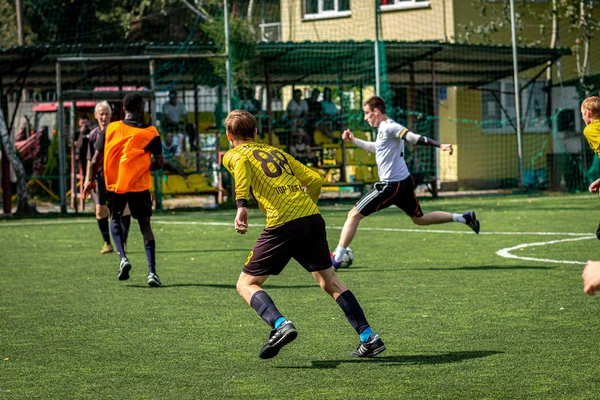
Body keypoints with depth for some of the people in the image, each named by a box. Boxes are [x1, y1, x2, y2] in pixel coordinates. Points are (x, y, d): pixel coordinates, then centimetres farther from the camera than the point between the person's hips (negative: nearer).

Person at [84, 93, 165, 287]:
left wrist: (91, 180, 13)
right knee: (145, 226, 8)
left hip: (114, 184, 1)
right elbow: (159, 163, -4)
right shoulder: (150, 133, -6)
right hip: (139, 185, -1)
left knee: (115, 219, 24)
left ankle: (123, 258, 3)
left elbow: (96, 159, -2)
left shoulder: (110, 129, -3)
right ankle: (152, 272, -3)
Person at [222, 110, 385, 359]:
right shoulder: (277, 152, 27)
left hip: (283, 224, -6)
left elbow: (242, 162, -16)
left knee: (246, 284, 6)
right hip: (312, 217, 6)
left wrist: (241, 205, -25)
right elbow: (314, 180, 19)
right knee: (329, 282, 18)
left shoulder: (232, 155, 11)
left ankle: (280, 325, -17)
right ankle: (369, 337, 13)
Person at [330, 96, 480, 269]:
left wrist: (439, 145, -36)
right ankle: (464, 218, 18)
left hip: (391, 185, -10)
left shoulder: (389, 127, -15)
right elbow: (375, 148, 34)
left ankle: (336, 259, -4)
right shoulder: (384, 129, 14)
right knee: (419, 219, 22)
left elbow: (414, 138, -26)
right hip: (404, 182, 10)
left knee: (353, 215, -5)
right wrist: (354, 140, 28)